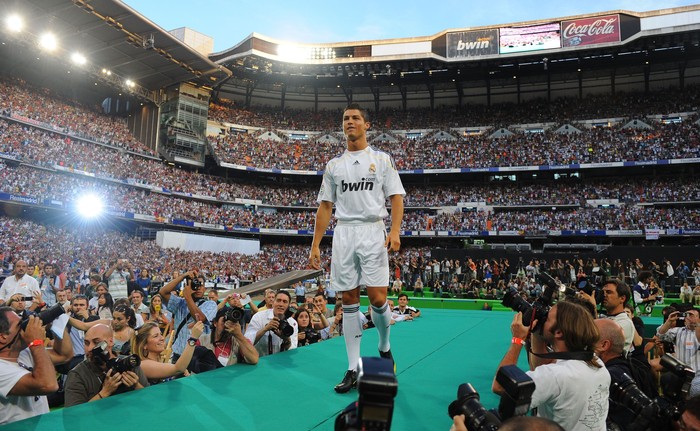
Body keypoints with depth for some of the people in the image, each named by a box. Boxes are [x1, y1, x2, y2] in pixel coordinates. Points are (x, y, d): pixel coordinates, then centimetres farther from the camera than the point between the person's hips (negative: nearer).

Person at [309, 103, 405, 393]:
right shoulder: (334, 165, 16)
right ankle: (353, 370, 10)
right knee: (349, 300, 3)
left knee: (378, 299, -9)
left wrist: (395, 232, -14)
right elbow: (325, 206, 15)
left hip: (373, 232, -3)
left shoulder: (382, 159, 9)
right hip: (343, 233, 3)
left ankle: (384, 347, 22)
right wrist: (315, 245, 8)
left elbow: (396, 198, 3)